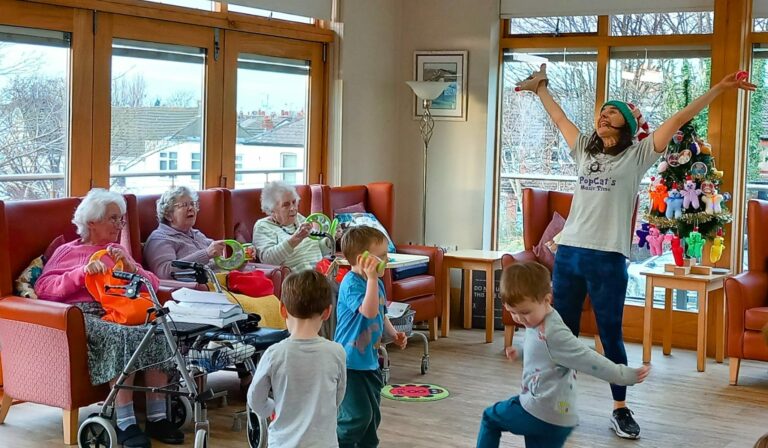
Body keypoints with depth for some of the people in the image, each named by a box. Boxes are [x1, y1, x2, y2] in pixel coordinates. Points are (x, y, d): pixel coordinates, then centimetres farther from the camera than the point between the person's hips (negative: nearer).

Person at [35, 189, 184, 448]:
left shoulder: (118, 251, 33)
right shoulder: (67, 251, 23)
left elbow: (152, 284, 20)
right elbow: (43, 288, 5)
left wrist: (130, 267, 1)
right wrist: (83, 272, -8)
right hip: (84, 314, -3)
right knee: (122, 336, -37)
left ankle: (157, 417, -30)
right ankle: (125, 424, -36)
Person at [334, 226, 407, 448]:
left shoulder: (377, 283, 8)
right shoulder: (351, 284, -20)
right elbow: (369, 311, -36)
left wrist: (394, 334, 7)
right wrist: (371, 278, -37)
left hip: (370, 360, 9)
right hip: (350, 362, -9)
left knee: (373, 413, 17)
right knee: (357, 414, -8)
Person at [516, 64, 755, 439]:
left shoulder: (637, 155, 2)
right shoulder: (584, 150, 14)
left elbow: (678, 120, -1)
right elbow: (559, 118, 28)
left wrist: (718, 88, -3)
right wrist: (540, 87, 37)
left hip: (608, 259, -4)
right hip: (568, 253, 4)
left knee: (610, 337, 3)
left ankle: (620, 410, 14)